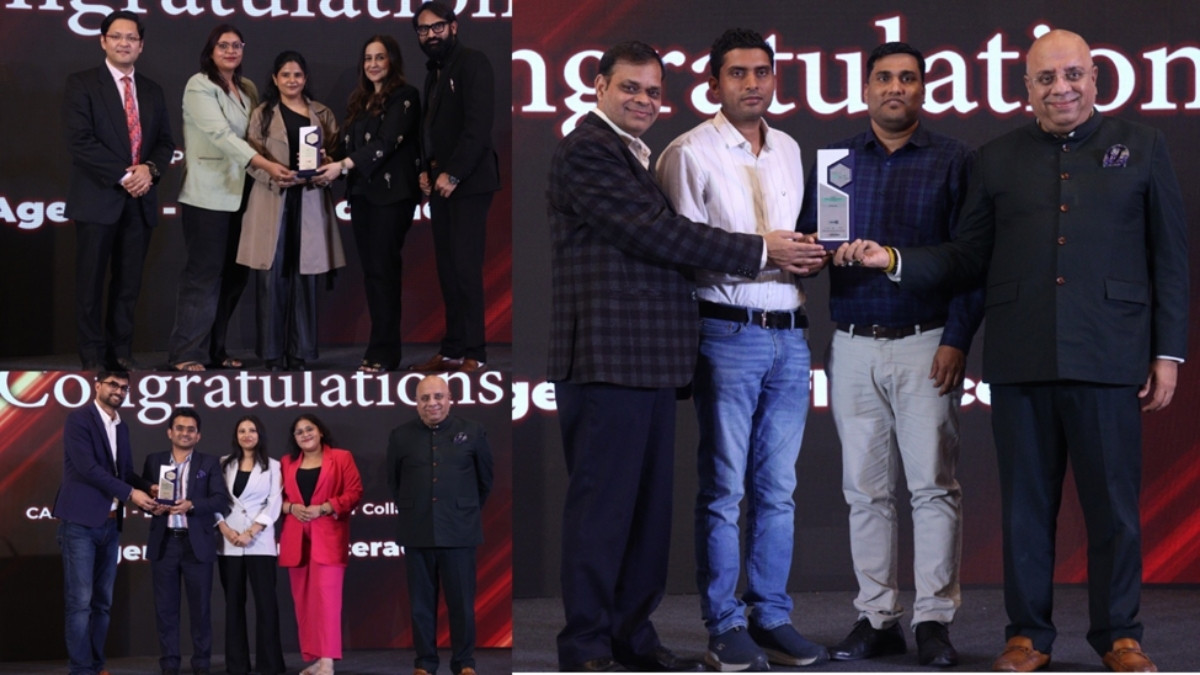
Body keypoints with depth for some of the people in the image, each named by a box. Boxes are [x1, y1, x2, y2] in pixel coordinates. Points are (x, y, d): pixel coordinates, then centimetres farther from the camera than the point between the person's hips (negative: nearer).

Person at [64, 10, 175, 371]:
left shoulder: (152, 90, 15)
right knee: (91, 283, 0)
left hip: (140, 200, 5)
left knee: (129, 283, 7)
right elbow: (80, 141, -11)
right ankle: (93, 357, 6)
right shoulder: (81, 84, -2)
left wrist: (149, 169, -9)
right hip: (98, 198, -5)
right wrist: (122, 176, -16)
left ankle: (121, 353, 13)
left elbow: (165, 141, 12)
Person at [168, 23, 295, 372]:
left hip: (239, 195, 7)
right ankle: (186, 353, -5)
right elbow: (220, 134, -21)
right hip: (208, 195, -7)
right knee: (203, 274, -8)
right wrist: (266, 165, -30)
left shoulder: (247, 89, 14)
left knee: (233, 275, 7)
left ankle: (215, 350, 14)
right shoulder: (200, 86, -8)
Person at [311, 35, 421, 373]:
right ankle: (380, 343, 7)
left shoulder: (404, 96, -4)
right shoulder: (360, 100, 17)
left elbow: (387, 142, -15)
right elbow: (351, 143, 17)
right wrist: (328, 164, -3)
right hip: (362, 193, 7)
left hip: (391, 193, -7)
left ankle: (384, 352, -5)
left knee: (383, 269, -8)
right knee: (371, 270, 5)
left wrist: (344, 165, -22)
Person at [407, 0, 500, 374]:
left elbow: (478, 124, -15)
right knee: (447, 269, 5)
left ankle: (473, 353, -7)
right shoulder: (434, 73, 19)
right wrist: (425, 170, 5)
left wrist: (453, 174, -18)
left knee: (465, 267, -10)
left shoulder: (472, 63, -7)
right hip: (439, 183, 8)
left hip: (467, 182, -8)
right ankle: (452, 350, 7)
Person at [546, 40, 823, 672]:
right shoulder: (586, 150, -10)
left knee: (649, 503, 13)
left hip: (651, 359, 9)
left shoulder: (641, 156, 21)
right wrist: (760, 250, -11)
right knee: (601, 503, -3)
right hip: (607, 355, -9)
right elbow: (657, 234, -16)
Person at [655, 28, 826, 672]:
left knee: (778, 487, 8)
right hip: (729, 334, -6)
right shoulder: (690, 153, -3)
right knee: (724, 487, -2)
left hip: (789, 334, 6)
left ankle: (771, 615, 15)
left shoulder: (789, 150, 16)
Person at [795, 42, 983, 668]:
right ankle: (877, 617, 13)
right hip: (853, 348, 3)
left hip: (926, 345, -3)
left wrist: (956, 340, -9)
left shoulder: (952, 160, 4)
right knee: (865, 490, 5)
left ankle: (934, 620, 3)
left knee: (933, 486, -3)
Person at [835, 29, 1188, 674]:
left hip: (1107, 355, -2)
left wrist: (1168, 352, 1)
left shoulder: (1141, 147, 7)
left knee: (1113, 500, 2)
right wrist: (893, 259, -3)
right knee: (1026, 501, 7)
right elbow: (967, 257, 12)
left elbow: (1169, 257, 6)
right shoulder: (998, 159, 12)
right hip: (1020, 358, 2)